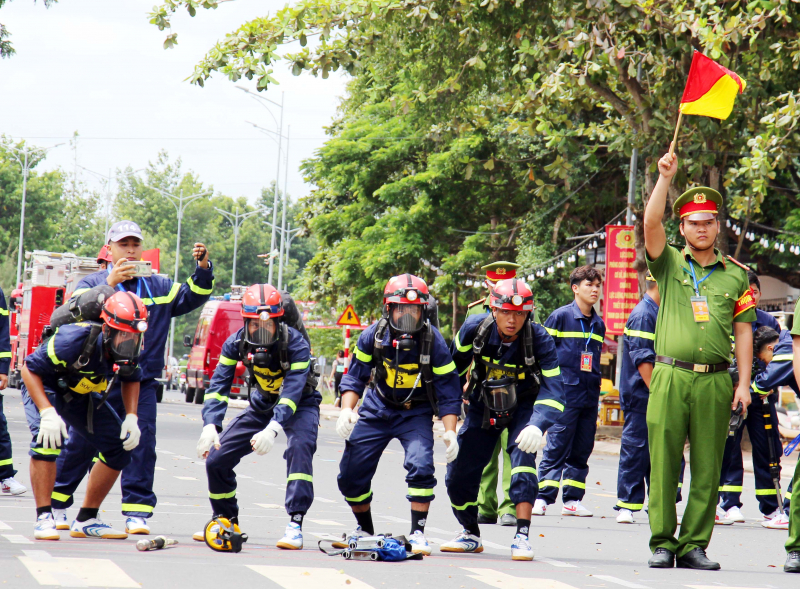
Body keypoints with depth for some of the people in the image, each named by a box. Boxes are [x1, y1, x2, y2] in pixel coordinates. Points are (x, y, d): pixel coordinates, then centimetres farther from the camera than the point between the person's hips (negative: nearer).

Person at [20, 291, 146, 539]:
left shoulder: (130, 351, -19)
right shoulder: (75, 340, -38)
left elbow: (131, 378, 5)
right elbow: (30, 368, -29)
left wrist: (131, 417, -8)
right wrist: (47, 413, -39)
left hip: (81, 395, 6)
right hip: (43, 386, -6)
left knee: (119, 448, -1)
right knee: (47, 438, -33)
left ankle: (85, 520, 11)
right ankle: (44, 517, -24)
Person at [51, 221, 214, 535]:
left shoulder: (158, 286, 14)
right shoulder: (93, 283, 4)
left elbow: (191, 297, 7)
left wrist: (203, 269, -10)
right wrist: (109, 284, -26)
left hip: (142, 383, 2)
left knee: (142, 445, -7)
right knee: (80, 444, 4)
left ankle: (136, 512, -3)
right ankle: (55, 503, 19)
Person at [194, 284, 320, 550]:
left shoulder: (295, 344, -30)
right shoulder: (236, 343, -18)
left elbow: (293, 391, -39)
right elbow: (219, 385, -22)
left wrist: (272, 429, -54)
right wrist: (210, 426, -38)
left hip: (299, 405, -4)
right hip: (262, 405, 4)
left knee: (300, 448, -34)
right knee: (216, 457, -4)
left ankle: (295, 524, -31)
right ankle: (226, 520, 18)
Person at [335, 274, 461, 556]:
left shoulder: (433, 342, -18)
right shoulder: (373, 336, -13)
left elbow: (448, 391, -12)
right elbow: (355, 377, -2)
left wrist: (450, 432, -21)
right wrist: (347, 410, -18)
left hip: (415, 413, -2)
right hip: (377, 408, 2)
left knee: (421, 466, -26)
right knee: (351, 474, 0)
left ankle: (418, 533, -10)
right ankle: (365, 530, 25)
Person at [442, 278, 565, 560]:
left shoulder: (540, 339, -27)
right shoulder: (475, 328, -21)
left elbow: (553, 389, -30)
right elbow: (454, 368, -1)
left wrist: (537, 426, -47)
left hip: (524, 407, -2)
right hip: (483, 406, 3)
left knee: (523, 456, -28)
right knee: (458, 473, 0)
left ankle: (522, 537, -25)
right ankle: (471, 535, 25)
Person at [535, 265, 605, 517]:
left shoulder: (599, 324, 15)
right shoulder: (561, 316, -2)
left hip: (589, 396, 6)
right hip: (565, 393, -6)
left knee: (582, 451, 6)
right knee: (556, 448, -8)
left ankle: (572, 499, 11)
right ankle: (542, 498, -6)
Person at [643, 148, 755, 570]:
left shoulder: (736, 275, 13)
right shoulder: (669, 264, 10)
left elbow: (743, 330, 10)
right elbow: (651, 224, -6)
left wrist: (744, 382, 2)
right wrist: (665, 177, -13)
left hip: (716, 381, 1)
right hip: (670, 377, -1)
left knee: (707, 468, 0)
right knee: (663, 463, -3)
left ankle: (694, 545, 5)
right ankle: (662, 543, 3)